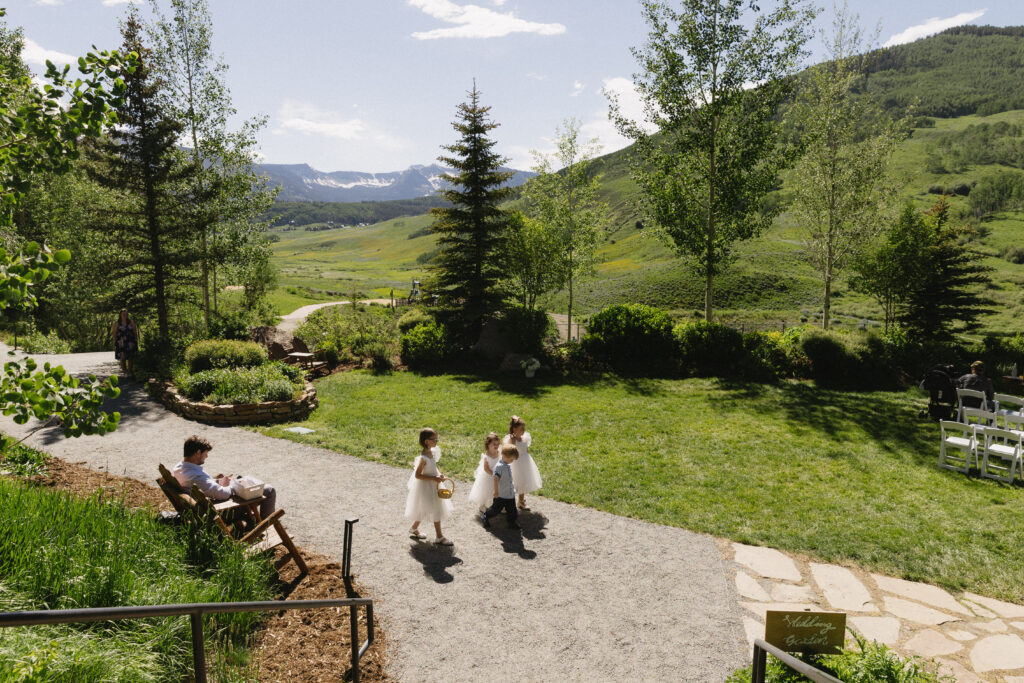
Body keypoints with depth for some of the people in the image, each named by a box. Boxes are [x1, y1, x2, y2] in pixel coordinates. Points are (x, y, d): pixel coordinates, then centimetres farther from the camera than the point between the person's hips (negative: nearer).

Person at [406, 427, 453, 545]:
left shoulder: (431, 452, 1)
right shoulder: (423, 458, -25)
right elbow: (417, 475, -24)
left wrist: (439, 475, -5)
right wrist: (434, 478, -25)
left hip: (433, 486, 9)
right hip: (425, 487, -9)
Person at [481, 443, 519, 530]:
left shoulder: (509, 466, 6)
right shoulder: (499, 466, -20)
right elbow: (495, 479, -25)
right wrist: (496, 491, -27)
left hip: (511, 494, 7)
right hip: (501, 495, -7)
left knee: (512, 511, 12)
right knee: (496, 509, 8)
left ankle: (512, 523, 26)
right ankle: (485, 517, 28)